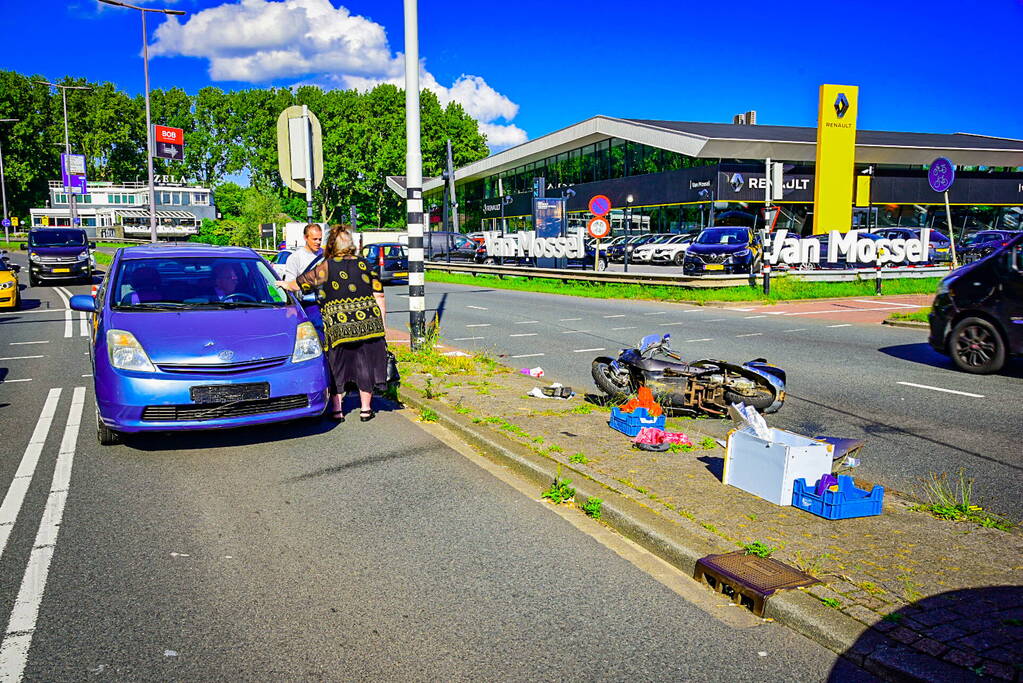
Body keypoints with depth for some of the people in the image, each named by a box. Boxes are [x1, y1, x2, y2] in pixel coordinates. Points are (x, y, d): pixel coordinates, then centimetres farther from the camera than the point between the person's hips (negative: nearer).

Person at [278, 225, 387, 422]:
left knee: (337, 367, 11)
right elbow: (379, 297, 5)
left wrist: (285, 284, 27)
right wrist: (381, 325, 11)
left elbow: (300, 284, 7)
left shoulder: (326, 267, -2)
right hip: (370, 325, 3)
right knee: (366, 365, 12)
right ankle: (366, 409, 18)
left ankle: (337, 410, 16)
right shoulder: (364, 265, 8)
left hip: (338, 327, -2)